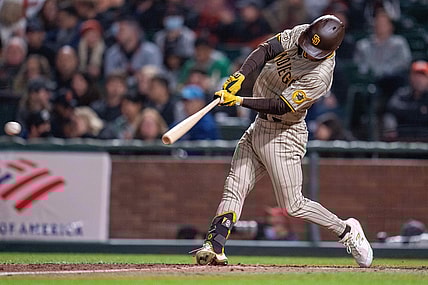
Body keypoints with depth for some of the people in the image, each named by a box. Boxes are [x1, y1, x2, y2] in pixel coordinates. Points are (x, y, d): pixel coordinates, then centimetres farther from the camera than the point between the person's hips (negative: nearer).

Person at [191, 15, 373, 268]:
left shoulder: (320, 75, -26)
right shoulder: (299, 34, -5)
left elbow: (280, 106, -27)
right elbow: (267, 50, -11)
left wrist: (239, 101, -32)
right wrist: (240, 76, -27)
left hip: (284, 135, -8)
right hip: (259, 128, 8)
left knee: (293, 206, -4)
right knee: (234, 188, -1)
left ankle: (346, 230, 14)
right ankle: (215, 246, -5)